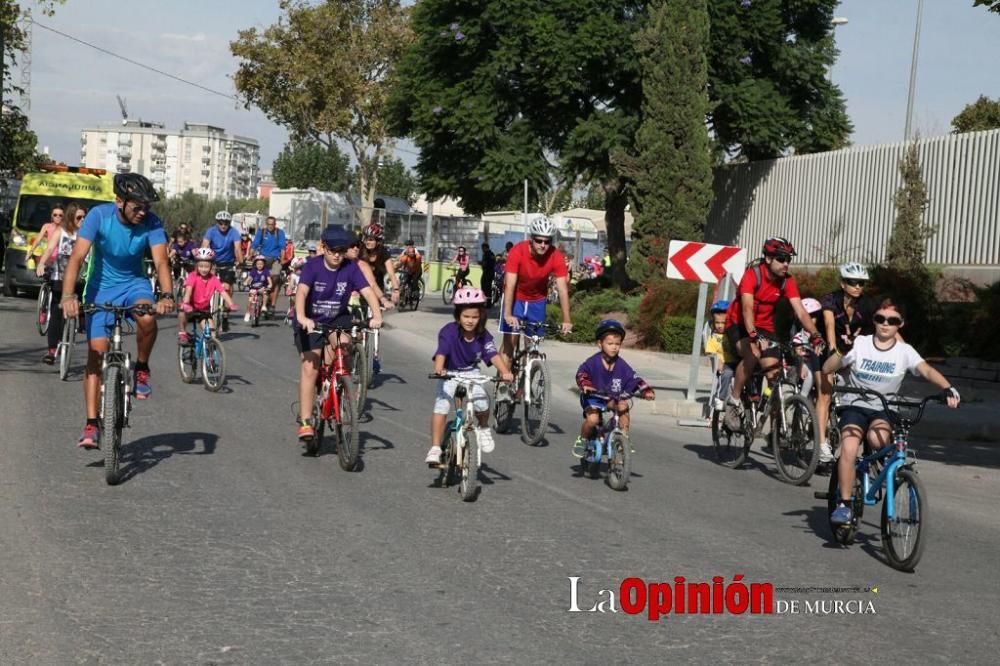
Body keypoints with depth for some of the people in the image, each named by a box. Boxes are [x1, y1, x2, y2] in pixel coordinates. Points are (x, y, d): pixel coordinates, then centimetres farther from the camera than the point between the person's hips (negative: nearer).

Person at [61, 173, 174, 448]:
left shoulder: (152, 223, -18)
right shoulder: (99, 215, -22)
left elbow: (161, 261, -27)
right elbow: (77, 256, -28)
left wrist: (166, 295, -46)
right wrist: (68, 295, -42)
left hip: (134, 283, 1)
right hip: (101, 287, 0)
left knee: (147, 319, -33)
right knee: (96, 354, -8)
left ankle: (142, 369, -5)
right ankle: (92, 424, -4)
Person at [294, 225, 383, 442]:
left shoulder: (351, 268, -12)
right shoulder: (313, 266, -19)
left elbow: (368, 292, -22)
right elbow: (301, 292, -34)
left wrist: (377, 316, -40)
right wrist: (301, 317, -52)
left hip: (337, 319, 2)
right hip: (311, 321, -2)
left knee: (344, 344, -29)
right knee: (310, 367, -13)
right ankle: (305, 422, -10)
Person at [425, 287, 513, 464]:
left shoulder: (483, 336, -13)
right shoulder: (449, 331, -23)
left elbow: (493, 355, -25)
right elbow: (441, 353, -35)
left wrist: (505, 372, -44)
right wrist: (438, 370, -56)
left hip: (471, 373, 2)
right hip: (449, 373, -2)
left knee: (482, 403, -21)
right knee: (441, 405, -21)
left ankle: (483, 429, 12)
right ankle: (435, 449, -15)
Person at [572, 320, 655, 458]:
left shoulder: (621, 365, -6)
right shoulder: (594, 362, -13)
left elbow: (634, 378, -10)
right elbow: (582, 372, -22)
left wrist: (646, 390, -25)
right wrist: (584, 384, -43)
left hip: (613, 398, 3)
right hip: (593, 397, -3)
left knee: (623, 406, -28)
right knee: (592, 419, -27)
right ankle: (582, 440, 2)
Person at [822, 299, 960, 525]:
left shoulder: (904, 351, -3)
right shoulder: (860, 344, -2)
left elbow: (927, 371, -20)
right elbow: (827, 369, -6)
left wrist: (947, 388, -39)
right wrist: (840, 350, -25)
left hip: (883, 411, 0)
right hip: (854, 406, 0)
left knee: (877, 439, -33)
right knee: (849, 449, -26)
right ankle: (844, 504, -14)